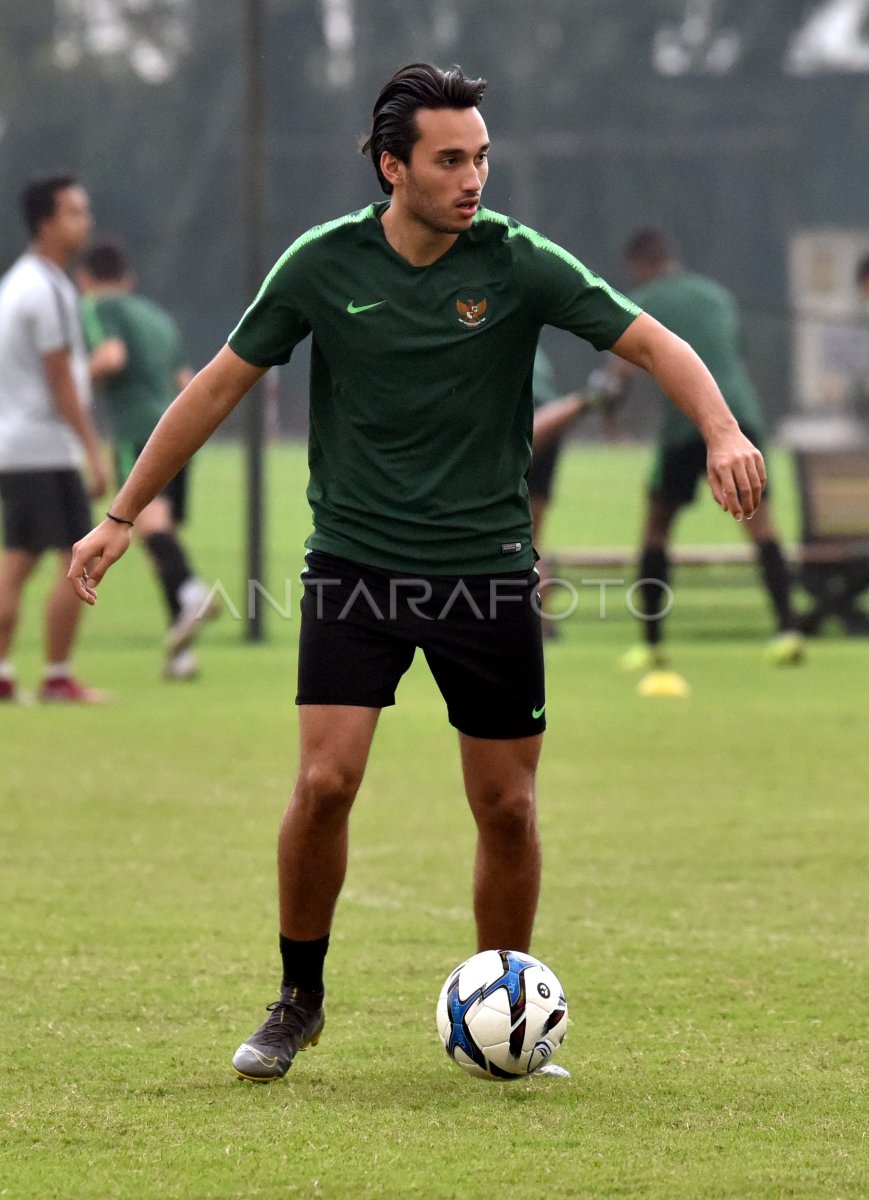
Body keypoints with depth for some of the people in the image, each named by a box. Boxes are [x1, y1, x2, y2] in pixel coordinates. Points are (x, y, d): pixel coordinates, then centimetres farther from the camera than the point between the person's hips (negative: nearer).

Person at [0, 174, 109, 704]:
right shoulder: (47, 291, -15)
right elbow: (61, 381, -16)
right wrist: (94, 451, -13)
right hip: (46, 447, -10)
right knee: (78, 560, -5)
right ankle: (58, 677, -3)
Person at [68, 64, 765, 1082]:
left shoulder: (518, 264, -7)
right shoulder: (323, 265, -5)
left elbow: (655, 345, -9)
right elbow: (220, 386, 4)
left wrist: (721, 433, -29)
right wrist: (121, 517, 5)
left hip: (488, 569, 1)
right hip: (354, 566, -1)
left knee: (506, 807, 2)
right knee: (325, 782, -13)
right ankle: (298, 1000, 8)